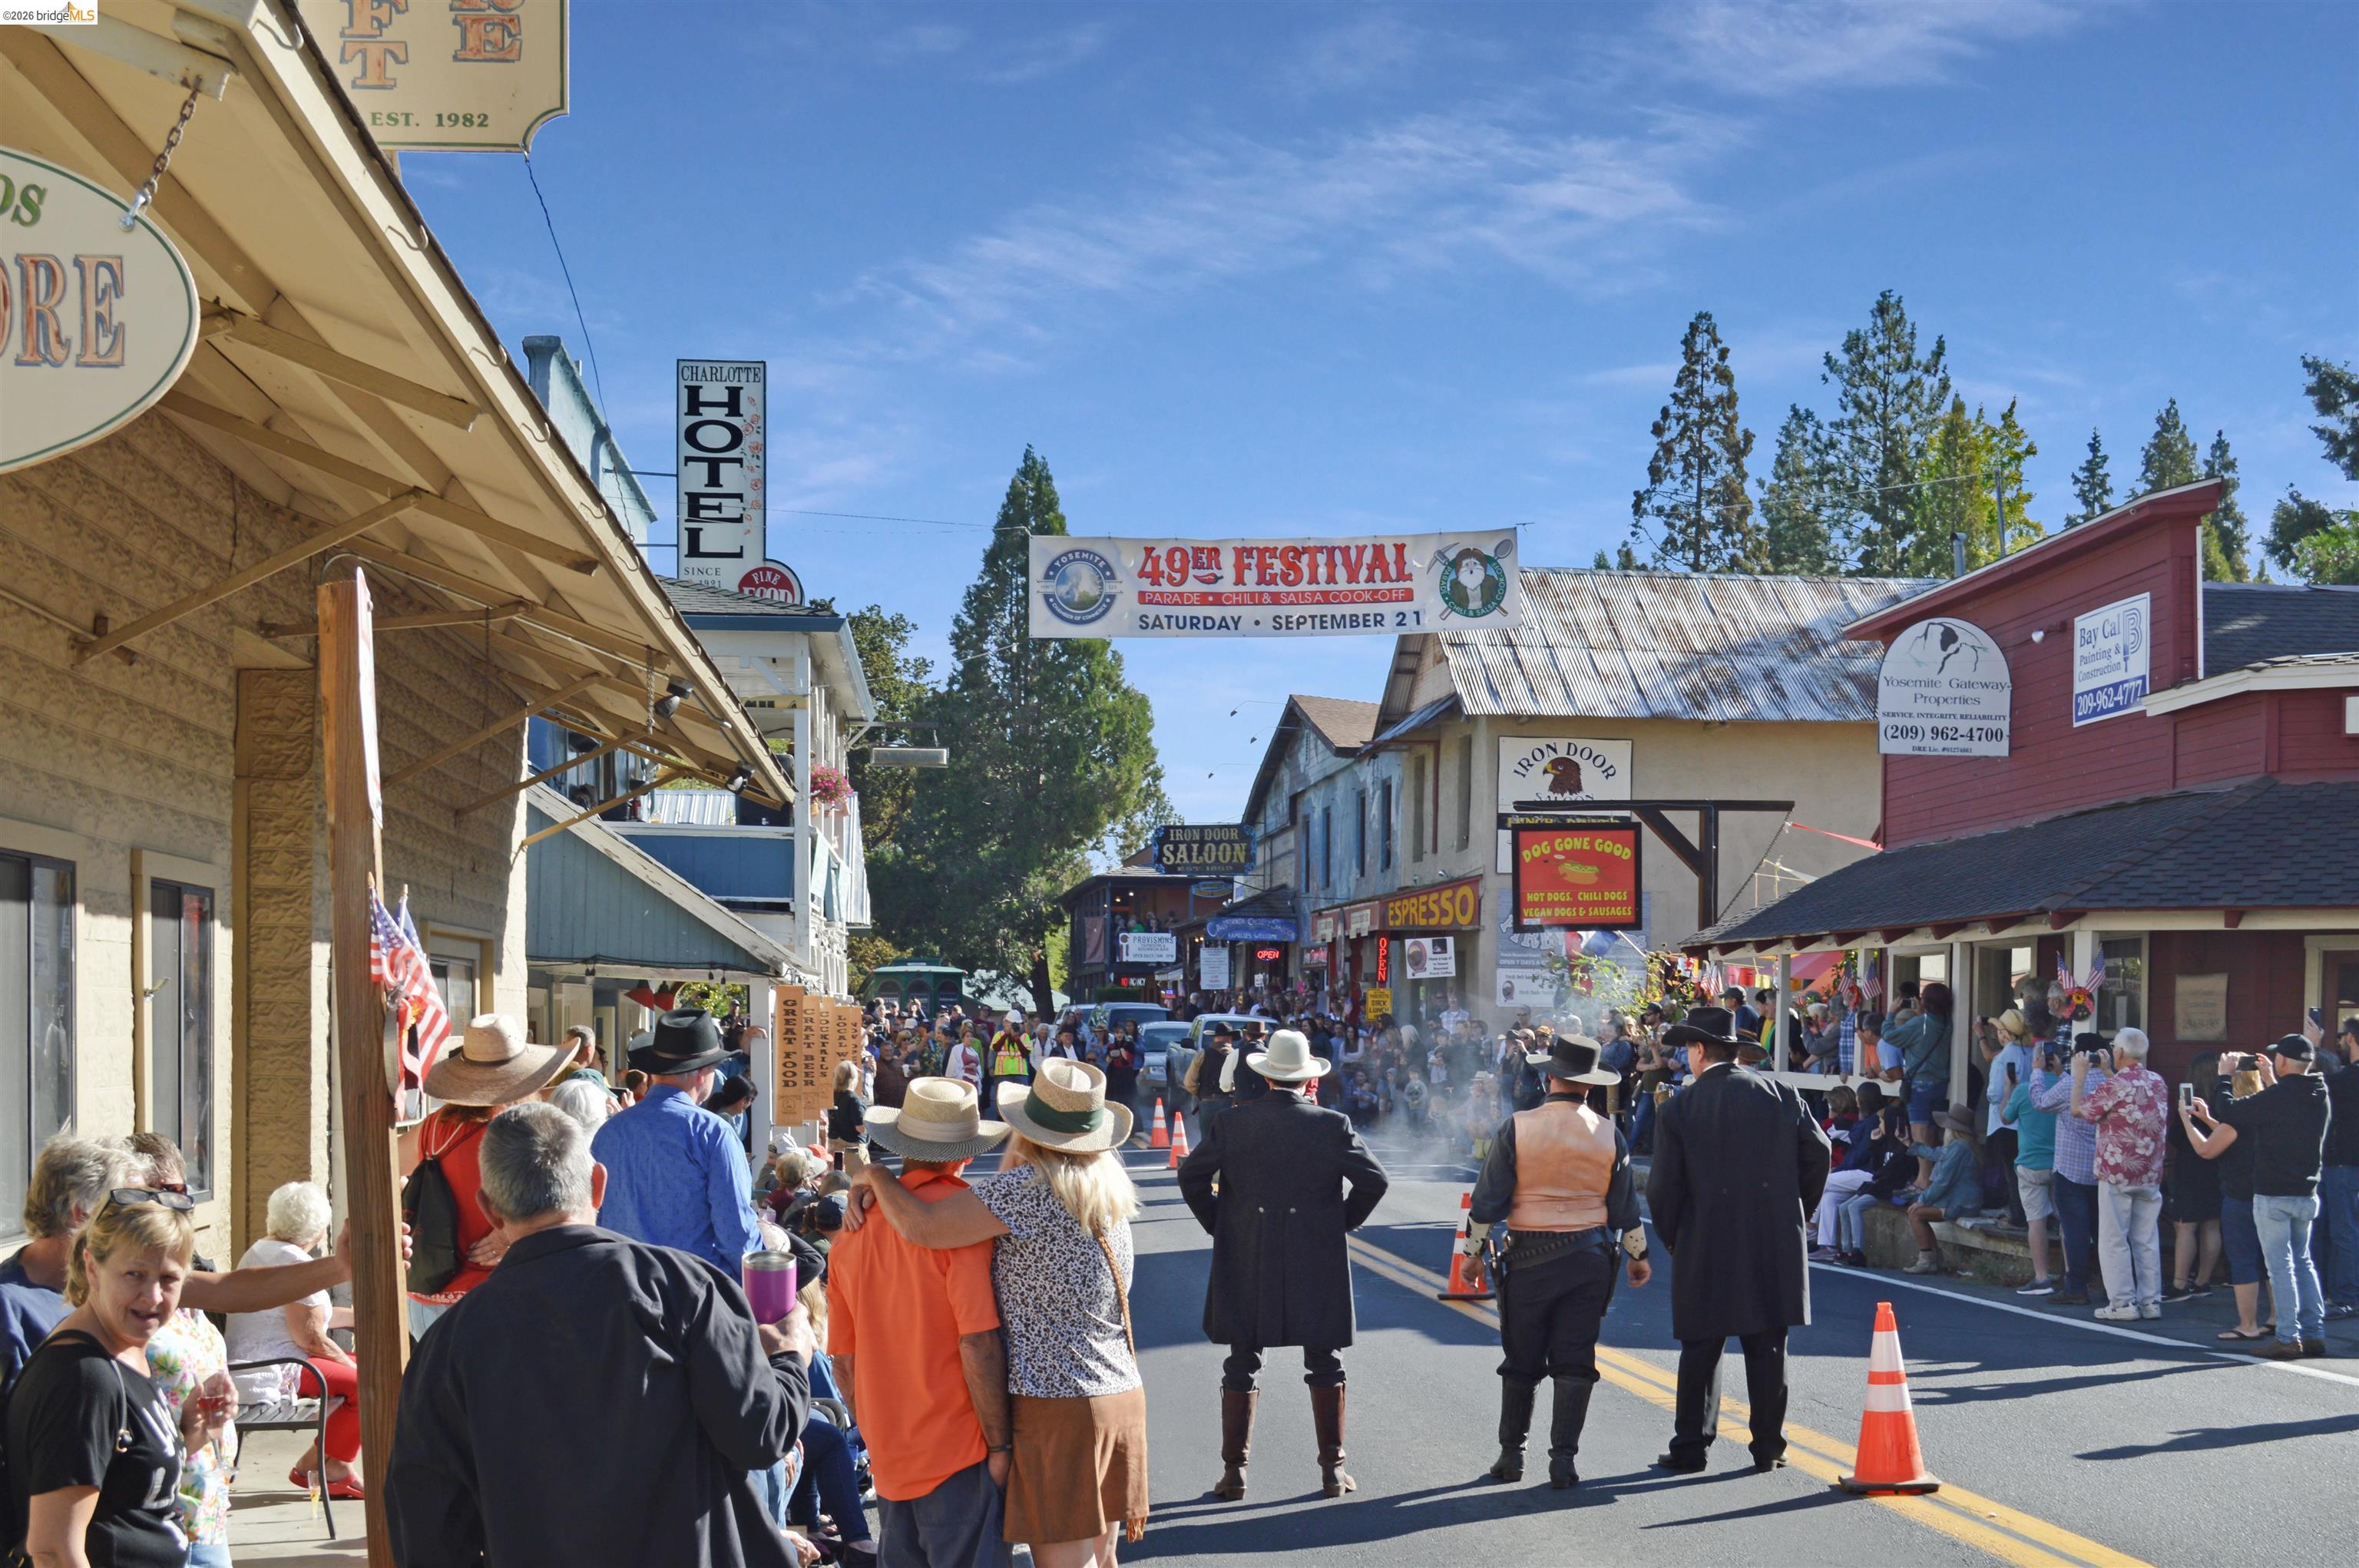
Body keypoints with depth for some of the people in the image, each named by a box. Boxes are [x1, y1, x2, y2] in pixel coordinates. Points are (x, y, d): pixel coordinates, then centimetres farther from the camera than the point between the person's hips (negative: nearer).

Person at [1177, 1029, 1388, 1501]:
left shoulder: (1232, 1123, -2)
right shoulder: (1332, 1126, -6)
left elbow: (1191, 1174, -3)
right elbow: (1373, 1179, -8)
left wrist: (1218, 1224, 9)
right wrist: (1344, 1222, 6)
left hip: (1246, 1265, 1)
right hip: (1316, 1265, -1)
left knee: (1241, 1368, 8)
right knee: (1325, 1366, 10)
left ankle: (1233, 1471, 8)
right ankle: (1333, 1470, 13)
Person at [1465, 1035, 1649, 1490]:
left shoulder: (1516, 1128, -7)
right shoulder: (1608, 1134, -1)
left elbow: (1488, 1200, -6)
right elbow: (1625, 1208, 5)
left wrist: (1473, 1249, 6)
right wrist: (1638, 1255, 19)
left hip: (1529, 1259, -1)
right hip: (1590, 1260, 1)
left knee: (1521, 1362, 10)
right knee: (1574, 1363, 5)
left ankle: (1511, 1455, 16)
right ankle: (1563, 1460, 1)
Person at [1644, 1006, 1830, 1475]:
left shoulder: (1678, 1108, -5)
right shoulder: (1782, 1095, 2)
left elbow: (1663, 1186, -6)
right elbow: (1818, 1154, 3)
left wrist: (1672, 1239, 9)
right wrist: (1796, 1214, 14)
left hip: (1706, 1246, -2)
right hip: (1775, 1243, 2)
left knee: (1701, 1348, 7)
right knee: (1767, 1346, 8)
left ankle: (1691, 1446, 11)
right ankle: (1768, 1446, 12)